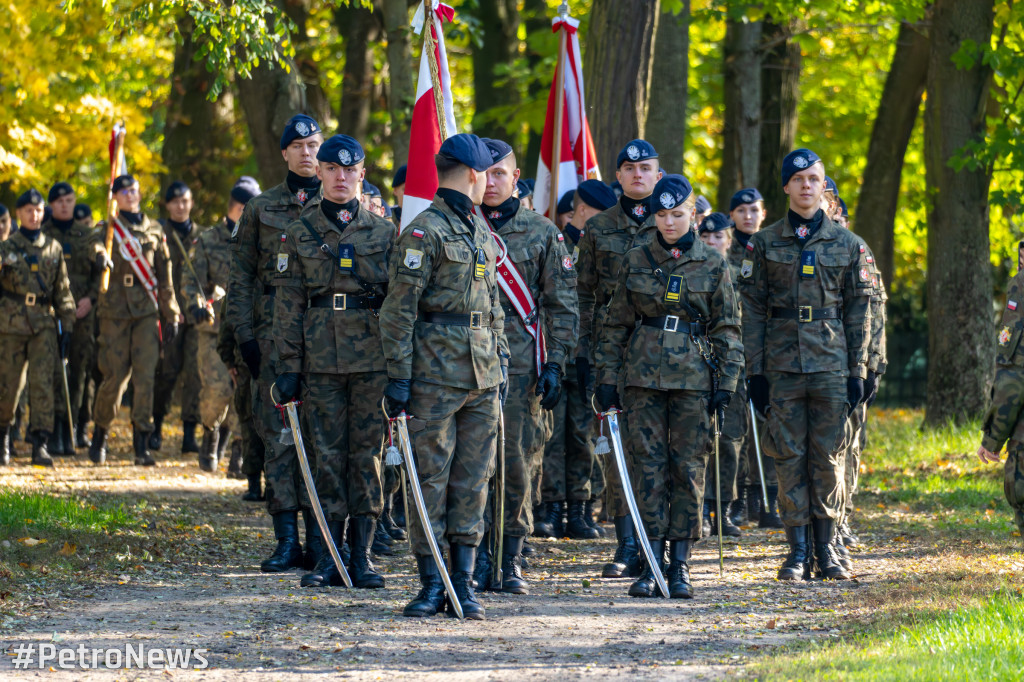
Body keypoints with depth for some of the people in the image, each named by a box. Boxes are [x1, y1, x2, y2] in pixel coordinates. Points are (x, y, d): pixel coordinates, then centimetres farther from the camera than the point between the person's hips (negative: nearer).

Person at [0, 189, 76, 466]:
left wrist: (67, 327, 9)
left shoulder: (53, 248, 10)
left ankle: (40, 445, -11)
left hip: (44, 324, 1)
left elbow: (63, 291, 13)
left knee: (43, 382, -10)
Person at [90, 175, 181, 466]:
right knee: (114, 376, -1)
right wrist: (101, 254, -41)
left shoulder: (154, 231, 12)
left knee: (145, 376, -6)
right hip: (115, 311, -2)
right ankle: (99, 436, 20)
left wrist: (171, 315, 11)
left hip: (147, 312, 2)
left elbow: (164, 276, 14)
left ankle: (141, 445, -3)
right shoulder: (108, 228, 6)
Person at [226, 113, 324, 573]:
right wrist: (244, 336, 2)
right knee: (278, 434, -2)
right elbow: (241, 277, 10)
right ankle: (286, 539, 2)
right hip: (276, 335, 1)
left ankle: (320, 537, 3)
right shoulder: (261, 209, 11)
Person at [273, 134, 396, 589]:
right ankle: (330, 555, 6)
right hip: (321, 359, 0)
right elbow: (289, 304, 5)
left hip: (372, 356, 0)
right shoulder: (300, 233, 6)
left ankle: (362, 554, 6)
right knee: (327, 454, 1)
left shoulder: (382, 231, 6)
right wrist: (288, 365, -1)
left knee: (367, 453, 0)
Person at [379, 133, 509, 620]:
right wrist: (399, 375, -15)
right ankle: (431, 584, 3)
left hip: (482, 377, 7)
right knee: (430, 478, -2)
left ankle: (463, 582, 9)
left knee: (473, 479, 6)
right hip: (436, 373, -7)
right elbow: (399, 310, -11)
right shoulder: (425, 232, -8)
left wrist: (502, 361, 18)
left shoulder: (482, 232, 17)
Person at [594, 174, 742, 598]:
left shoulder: (712, 265, 4)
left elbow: (727, 329, 6)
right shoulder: (636, 261, 7)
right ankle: (651, 562, 2)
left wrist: (726, 383, -1)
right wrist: (607, 378, 4)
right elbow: (615, 324, 10)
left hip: (694, 377, -1)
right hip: (644, 375, 1)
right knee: (648, 465, -2)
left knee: (689, 466, 0)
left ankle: (680, 564, 6)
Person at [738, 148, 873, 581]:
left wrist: (857, 372, 2)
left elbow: (859, 312, 8)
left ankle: (826, 549, 10)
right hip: (782, 365, 0)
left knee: (828, 458, 2)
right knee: (788, 456, 0)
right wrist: (755, 371, -3)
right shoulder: (765, 243, 4)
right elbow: (752, 309, 4)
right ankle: (797, 550, 5)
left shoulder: (846, 244, 6)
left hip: (832, 366, 0)